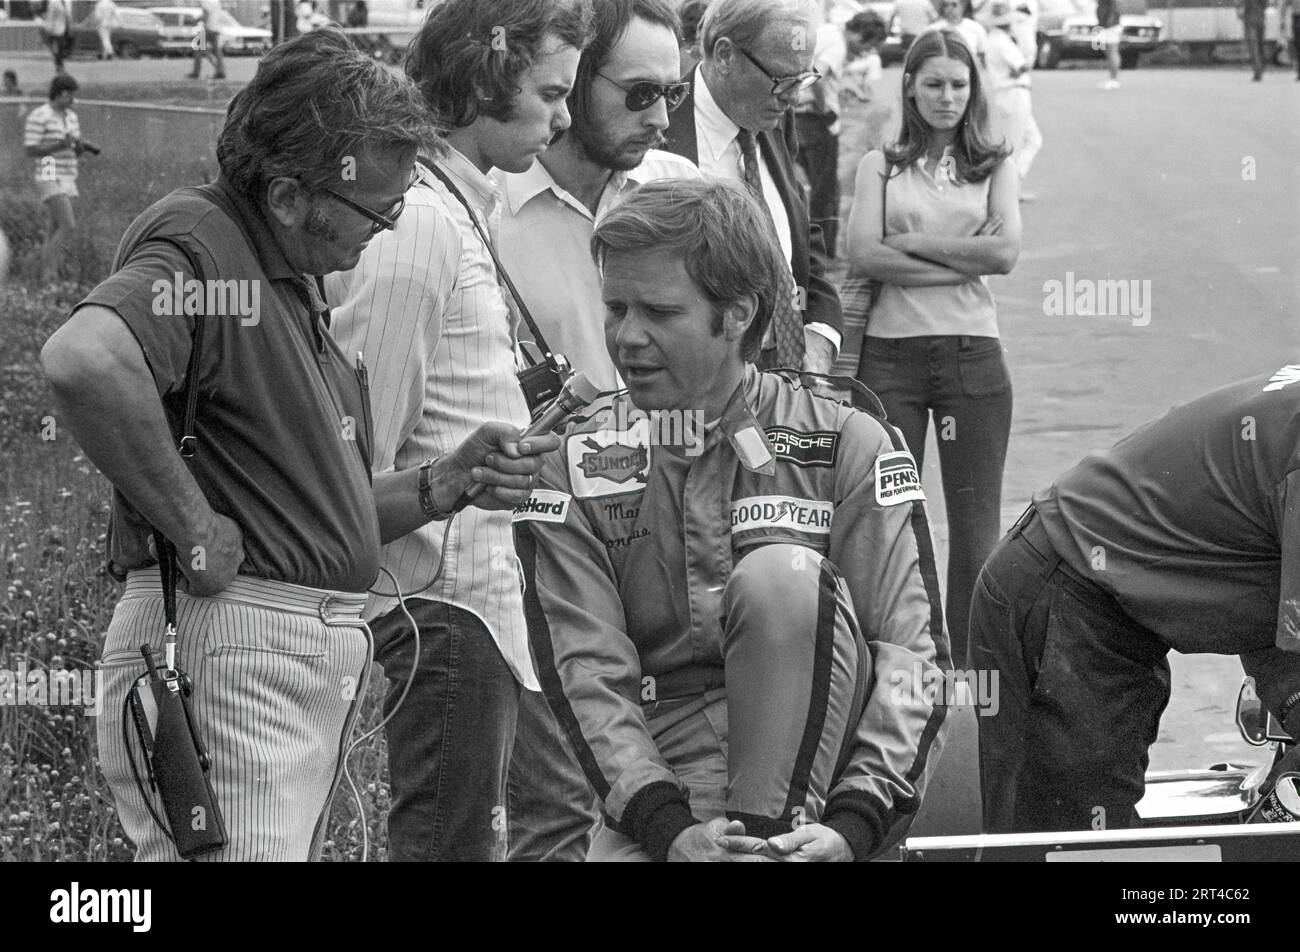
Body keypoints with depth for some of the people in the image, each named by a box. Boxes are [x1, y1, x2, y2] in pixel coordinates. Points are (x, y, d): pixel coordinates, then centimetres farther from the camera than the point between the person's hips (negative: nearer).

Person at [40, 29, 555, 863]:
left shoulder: (298, 279, 19)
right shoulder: (199, 244, -13)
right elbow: (83, 358, -36)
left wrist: (448, 483, 8)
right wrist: (193, 530, -25)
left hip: (320, 653, 10)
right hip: (225, 637, -10)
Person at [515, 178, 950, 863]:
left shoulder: (847, 441, 0)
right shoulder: (575, 466, 5)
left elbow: (910, 653, -7)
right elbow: (584, 674, -4)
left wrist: (853, 825, -22)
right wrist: (671, 829, -21)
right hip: (660, 784, 0)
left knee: (782, 574, -26)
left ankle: (771, 834, -21)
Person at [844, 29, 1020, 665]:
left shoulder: (993, 168, 10)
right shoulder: (880, 166, 9)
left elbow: (1005, 253, -6)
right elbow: (864, 255, -6)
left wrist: (909, 242, -7)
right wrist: (963, 259, -9)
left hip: (971, 353, 0)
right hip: (890, 352, 0)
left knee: (975, 528, 0)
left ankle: (971, 666, 8)